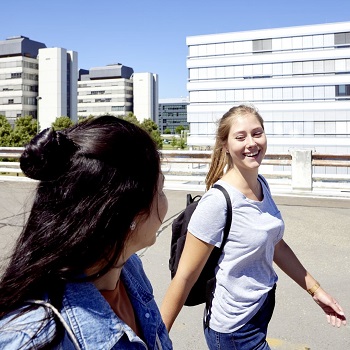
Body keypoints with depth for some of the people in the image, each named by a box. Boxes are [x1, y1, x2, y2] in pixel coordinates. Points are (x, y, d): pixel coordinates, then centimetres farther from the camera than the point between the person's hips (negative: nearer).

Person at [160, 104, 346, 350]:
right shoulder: (218, 201, -26)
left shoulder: (262, 185, -2)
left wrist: (316, 290, 12)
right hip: (234, 330, -7)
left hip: (264, 307, 7)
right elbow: (185, 277, -21)